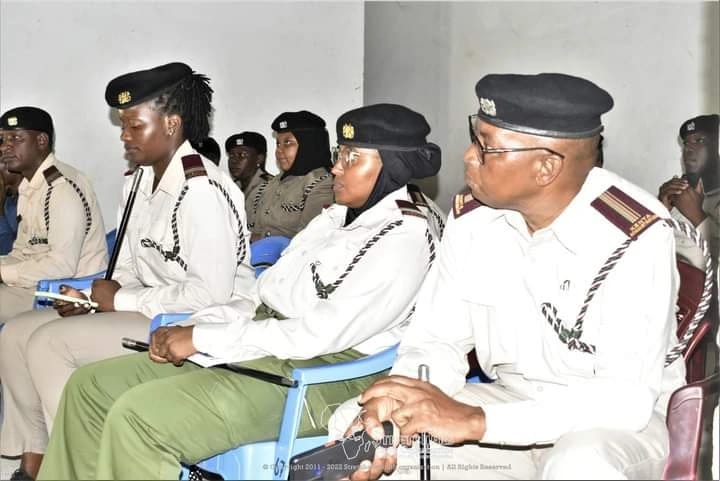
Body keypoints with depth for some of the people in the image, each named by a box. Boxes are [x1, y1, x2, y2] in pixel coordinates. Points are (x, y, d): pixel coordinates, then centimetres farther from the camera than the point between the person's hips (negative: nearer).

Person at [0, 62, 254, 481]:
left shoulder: (201, 190, -20)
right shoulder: (138, 182, 10)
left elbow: (209, 294, -25)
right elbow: (130, 271, 15)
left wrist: (121, 300, -16)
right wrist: (90, 296, -6)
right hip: (151, 312, 10)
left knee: (49, 343, -19)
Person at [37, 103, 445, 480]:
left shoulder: (406, 237, -12)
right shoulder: (336, 216, 16)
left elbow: (322, 333, -19)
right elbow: (265, 294, 15)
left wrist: (204, 337, -13)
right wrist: (189, 330, -2)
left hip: (324, 374, -9)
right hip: (264, 347, 9)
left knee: (138, 415, -26)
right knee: (92, 386, 3)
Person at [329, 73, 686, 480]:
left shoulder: (635, 237, -24)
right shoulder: (472, 217, -7)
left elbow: (626, 397, -29)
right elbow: (439, 341, -3)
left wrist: (473, 421, -35)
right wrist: (397, 401, -26)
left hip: (617, 419, -4)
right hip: (510, 401, 4)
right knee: (354, 424, -11)